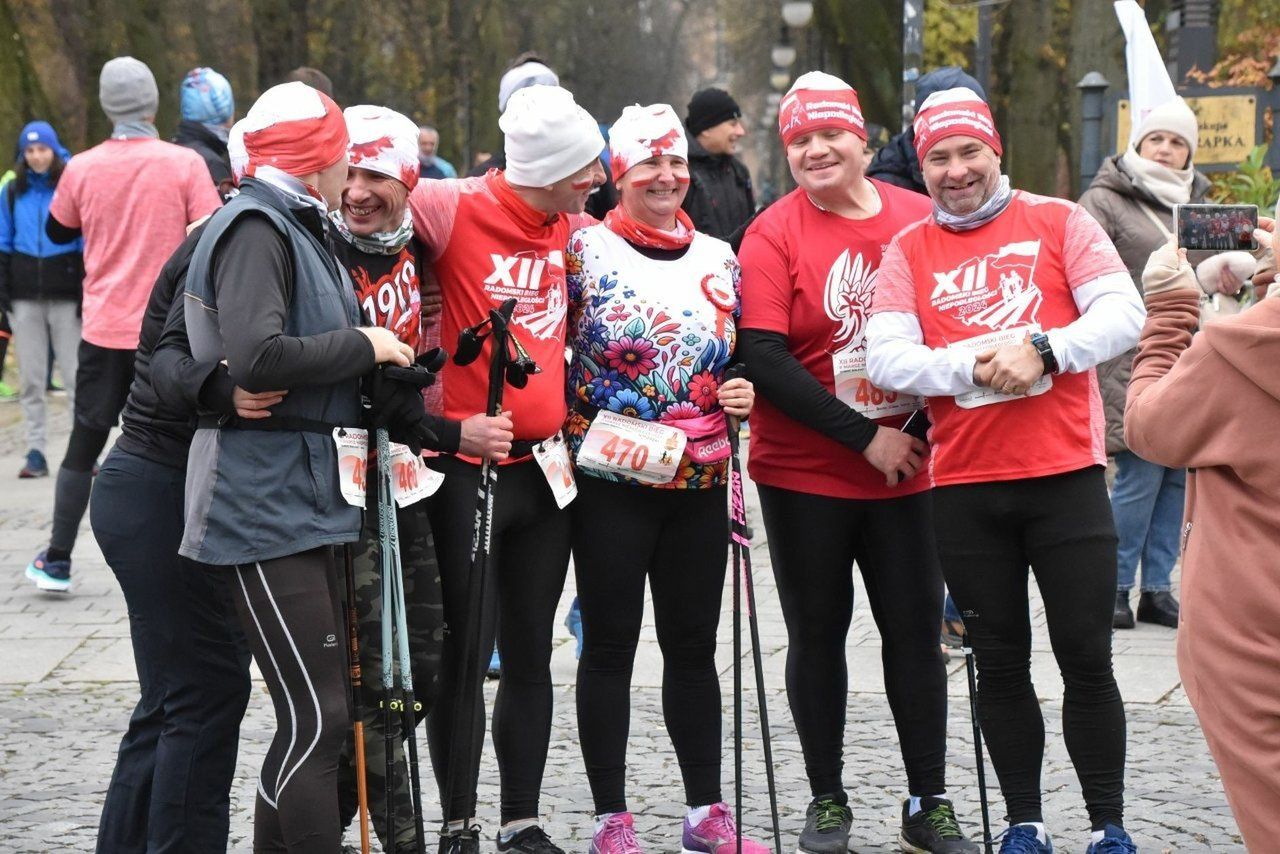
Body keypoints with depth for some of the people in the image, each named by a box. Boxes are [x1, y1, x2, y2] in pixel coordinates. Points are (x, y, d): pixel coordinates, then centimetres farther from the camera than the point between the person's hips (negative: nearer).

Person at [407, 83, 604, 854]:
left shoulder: (573, 226, 7)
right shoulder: (455, 210, -13)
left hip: (544, 464, 6)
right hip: (469, 466, -5)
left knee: (531, 655, 11)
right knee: (465, 654, 2)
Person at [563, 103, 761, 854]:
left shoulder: (720, 258, 10)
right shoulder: (586, 250, -4)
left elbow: (741, 360, 19)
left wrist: (743, 393, 0)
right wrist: (559, 426, -14)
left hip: (699, 482, 4)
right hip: (609, 482, -4)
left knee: (695, 645, 11)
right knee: (611, 644, 2)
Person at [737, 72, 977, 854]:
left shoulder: (922, 219, 0)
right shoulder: (774, 235, -7)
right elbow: (764, 358, -14)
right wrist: (866, 439, -16)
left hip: (910, 468, 2)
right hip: (805, 474, -2)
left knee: (917, 631, 6)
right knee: (818, 634, 7)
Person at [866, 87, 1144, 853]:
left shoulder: (1058, 222, 3)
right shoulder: (908, 250, 6)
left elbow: (1124, 314, -7)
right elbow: (887, 360, -4)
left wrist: (1043, 351, -21)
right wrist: (975, 367, -19)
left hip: (1065, 475, -2)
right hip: (965, 488, 2)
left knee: (1087, 659, 0)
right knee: (1001, 663, 9)